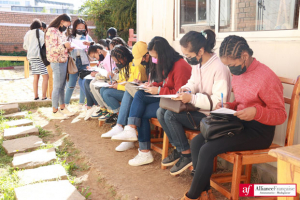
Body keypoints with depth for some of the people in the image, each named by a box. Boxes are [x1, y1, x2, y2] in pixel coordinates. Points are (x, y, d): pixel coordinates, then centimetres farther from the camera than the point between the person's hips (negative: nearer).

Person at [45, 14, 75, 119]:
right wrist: (64, 46, -31)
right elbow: (52, 50, -19)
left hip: (63, 62, 9)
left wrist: (68, 48, 7)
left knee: (62, 87, 14)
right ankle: (55, 112, 4)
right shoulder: (52, 31, -12)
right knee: (57, 87, -4)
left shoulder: (60, 32, 15)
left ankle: (62, 108, 23)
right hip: (57, 62, -9)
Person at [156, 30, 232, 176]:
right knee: (161, 111, -6)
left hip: (210, 116, -9)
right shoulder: (197, 64, 6)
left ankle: (186, 155, -4)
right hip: (198, 109, 9)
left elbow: (219, 101, -26)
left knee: (170, 115, -22)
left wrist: (192, 98, -28)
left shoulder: (219, 68, -21)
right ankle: (178, 149, 7)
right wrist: (187, 89, 0)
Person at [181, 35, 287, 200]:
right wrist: (228, 107, 1)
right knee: (196, 142, -8)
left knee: (207, 149, -22)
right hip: (240, 125, 9)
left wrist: (257, 112, -33)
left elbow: (280, 115, -15)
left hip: (259, 132, -8)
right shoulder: (238, 73, 7)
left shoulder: (266, 77, -19)